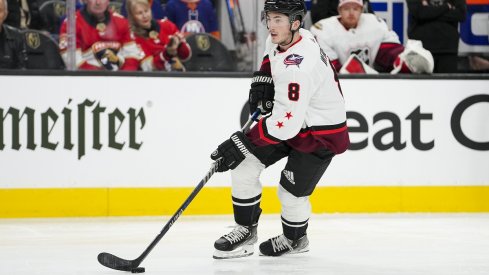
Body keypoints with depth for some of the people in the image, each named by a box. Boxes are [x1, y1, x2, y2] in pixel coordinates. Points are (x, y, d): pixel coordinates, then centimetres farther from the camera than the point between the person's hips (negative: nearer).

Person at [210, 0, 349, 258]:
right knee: (245, 165, -2)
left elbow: (287, 124, -37)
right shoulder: (279, 39, -8)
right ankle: (245, 231, 12)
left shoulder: (298, 66, -36)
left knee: (291, 192, -4)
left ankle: (295, 239, 26)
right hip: (289, 117, 9)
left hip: (321, 133, -9)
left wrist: (242, 143, -34)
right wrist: (262, 79, 2)